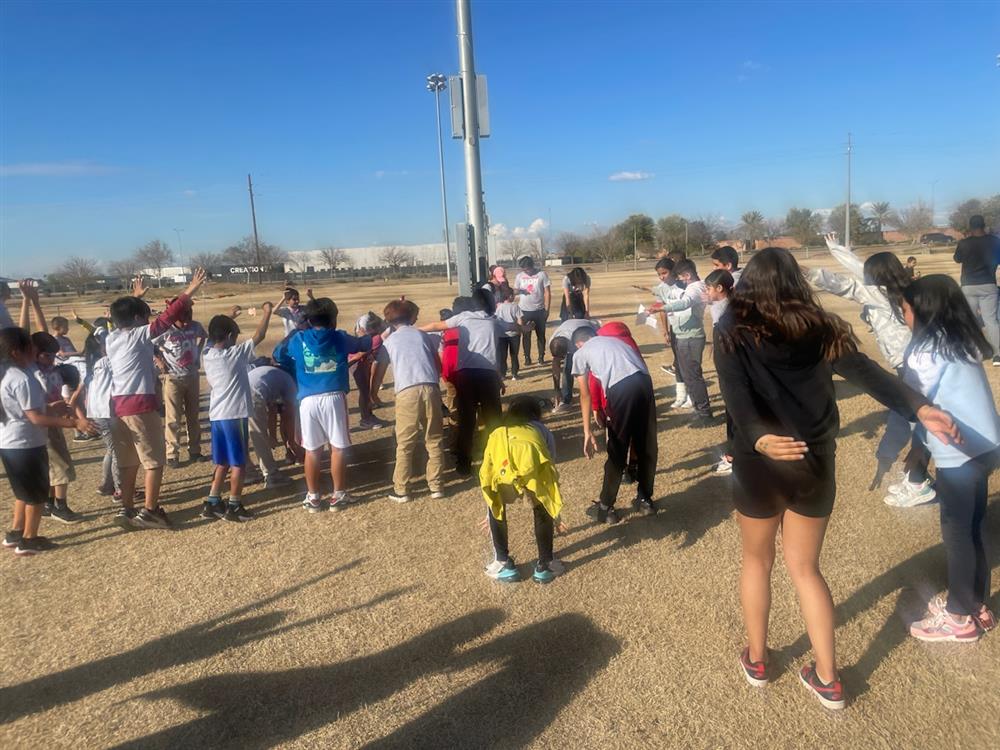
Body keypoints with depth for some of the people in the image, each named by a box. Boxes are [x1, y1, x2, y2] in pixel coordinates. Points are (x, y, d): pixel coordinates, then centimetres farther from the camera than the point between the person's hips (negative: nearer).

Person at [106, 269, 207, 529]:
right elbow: (167, 317, -14)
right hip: (141, 404, -8)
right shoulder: (140, 335, -7)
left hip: (118, 405, 8)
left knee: (128, 461, 15)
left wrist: (134, 298, 46)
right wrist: (190, 291, -12)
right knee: (155, 459, 1)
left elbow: (121, 318, 33)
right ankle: (149, 511, 2)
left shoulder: (111, 338, 12)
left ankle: (127, 509, 20)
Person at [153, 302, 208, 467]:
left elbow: (204, 336, 16)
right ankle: (172, 454, 6)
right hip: (173, 378, -4)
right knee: (173, 418, -2)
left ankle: (195, 450, 22)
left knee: (193, 415, 12)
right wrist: (159, 361, -12)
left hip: (192, 376, 4)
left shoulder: (196, 326, -6)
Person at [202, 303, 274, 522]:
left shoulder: (208, 357, 6)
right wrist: (267, 312, 1)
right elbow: (259, 336, -11)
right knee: (239, 463, 3)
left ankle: (212, 503, 20)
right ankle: (234, 507, 8)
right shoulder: (235, 354, -14)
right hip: (234, 415, -7)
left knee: (222, 462, 17)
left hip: (216, 414, 7)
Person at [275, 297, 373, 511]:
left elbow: (278, 356, 24)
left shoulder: (298, 339, 8)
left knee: (312, 450, 10)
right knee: (338, 448, 7)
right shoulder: (340, 337, 6)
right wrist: (371, 336, 45)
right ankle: (339, 495, 14)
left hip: (308, 400, 2)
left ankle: (313, 497, 17)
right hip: (334, 397, -1)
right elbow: (364, 343, 24)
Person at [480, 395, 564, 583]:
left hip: (502, 467, 1)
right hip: (533, 465, -1)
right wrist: (555, 510, 56)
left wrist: (491, 512, 64)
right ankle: (545, 565, 35)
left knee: (496, 510, 33)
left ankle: (504, 565, 35)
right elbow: (551, 470, 43)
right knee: (543, 511, 30)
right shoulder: (542, 430, 39)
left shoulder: (497, 433, 42)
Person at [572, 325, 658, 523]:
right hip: (644, 382, 5)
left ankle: (606, 508, 22)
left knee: (617, 452, 8)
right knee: (647, 446, 19)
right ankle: (645, 500, 35)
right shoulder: (615, 340, 35)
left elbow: (585, 396, 20)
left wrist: (587, 432, 24)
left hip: (620, 389, -5)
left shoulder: (580, 353, 22)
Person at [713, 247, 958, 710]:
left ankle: (755, 660, 34)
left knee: (757, 561, 21)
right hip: (814, 462, 2)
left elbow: (734, 393, -21)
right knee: (805, 568, 19)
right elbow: (865, 372, -9)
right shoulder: (819, 328, 2)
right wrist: (920, 408, -14)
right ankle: (827, 679, 25)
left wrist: (758, 439, -33)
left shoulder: (732, 333, -6)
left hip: (758, 463, -2)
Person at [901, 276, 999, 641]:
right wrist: (921, 448, 18)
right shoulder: (961, 341, 11)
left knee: (956, 530, 4)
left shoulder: (928, 349, -15)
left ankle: (959, 616, 17)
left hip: (960, 452, -8)